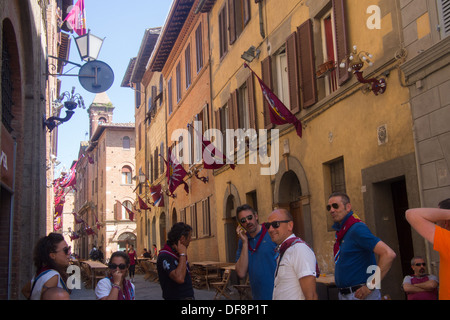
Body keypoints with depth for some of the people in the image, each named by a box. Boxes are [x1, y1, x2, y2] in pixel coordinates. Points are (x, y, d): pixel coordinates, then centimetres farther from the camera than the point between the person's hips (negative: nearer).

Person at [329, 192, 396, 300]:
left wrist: (371, 286, -21)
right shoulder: (341, 231, 9)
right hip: (344, 295, 8)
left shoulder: (357, 229, -17)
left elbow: (389, 254, -25)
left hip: (360, 294, -8)